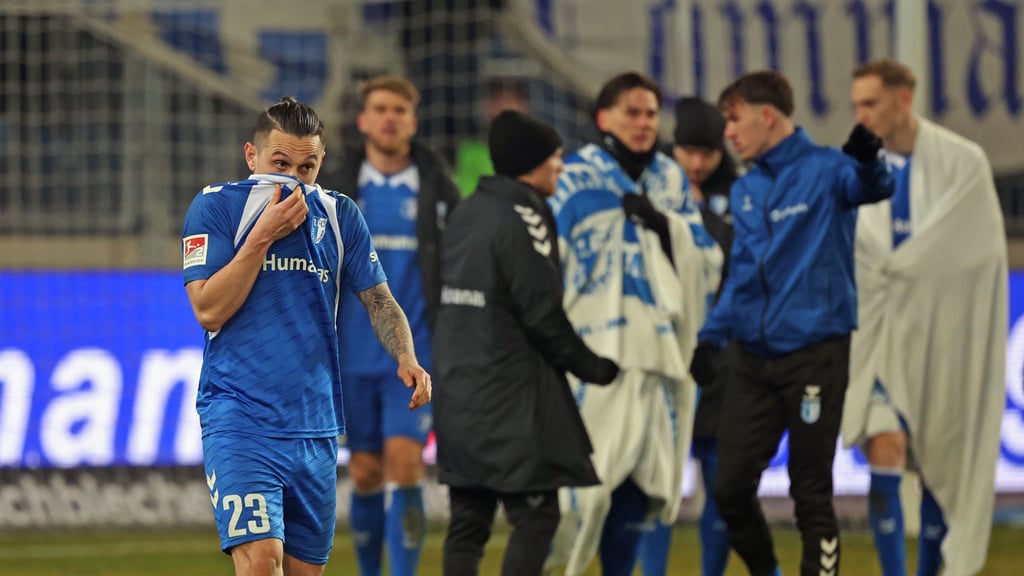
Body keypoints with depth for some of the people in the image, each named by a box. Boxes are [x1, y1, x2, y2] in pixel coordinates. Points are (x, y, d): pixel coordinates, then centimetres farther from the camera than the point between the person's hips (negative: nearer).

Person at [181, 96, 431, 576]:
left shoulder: (339, 216, 9)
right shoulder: (215, 207, -2)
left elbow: (378, 300, 16)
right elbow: (209, 311, -10)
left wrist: (406, 358, -4)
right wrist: (264, 235, -14)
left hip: (316, 426, 5)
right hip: (238, 418, -5)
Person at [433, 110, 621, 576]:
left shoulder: (466, 216, 13)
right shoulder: (523, 220, -13)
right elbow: (542, 316, -15)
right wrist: (594, 367, -4)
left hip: (459, 391, 9)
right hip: (510, 397, -9)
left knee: (468, 519, 9)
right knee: (535, 515, -5)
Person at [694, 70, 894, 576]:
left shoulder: (824, 170, -8)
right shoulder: (744, 191, 13)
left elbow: (871, 188, -29)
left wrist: (867, 161, -51)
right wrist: (711, 336, 10)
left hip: (814, 352, -7)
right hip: (752, 358, 7)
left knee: (811, 492, -1)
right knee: (731, 488, 8)